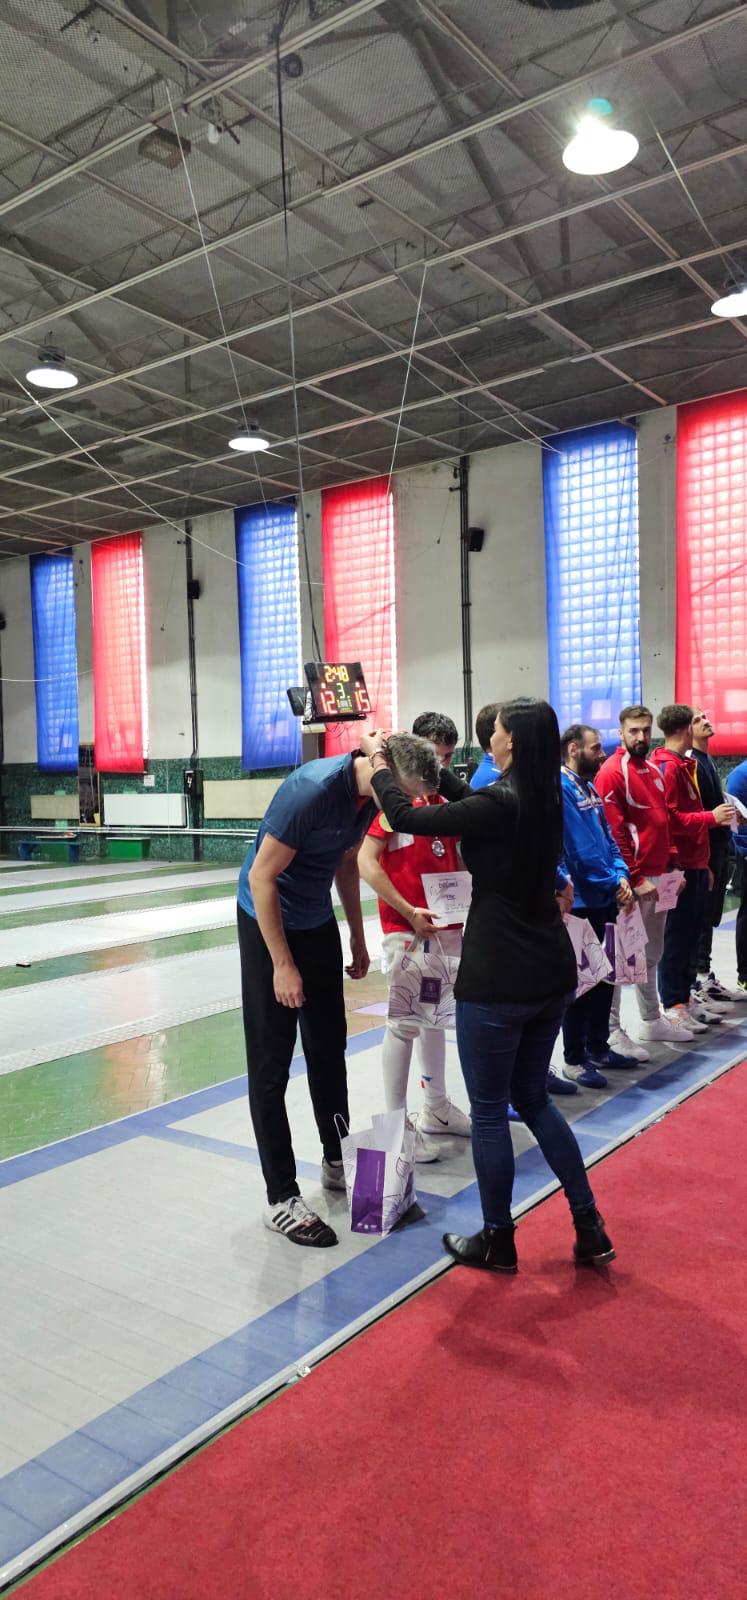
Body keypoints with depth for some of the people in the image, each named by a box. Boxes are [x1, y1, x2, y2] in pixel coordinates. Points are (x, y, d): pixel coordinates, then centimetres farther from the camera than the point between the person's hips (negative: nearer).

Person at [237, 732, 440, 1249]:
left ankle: (337, 1162, 33)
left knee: (329, 1049, 16)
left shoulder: (369, 795, -5)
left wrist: (357, 937, 16)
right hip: (268, 922, -8)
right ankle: (281, 1199, 7)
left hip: (318, 922, 8)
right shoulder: (313, 790, -29)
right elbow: (261, 878, -24)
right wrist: (283, 965, -22)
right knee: (271, 1064, -1)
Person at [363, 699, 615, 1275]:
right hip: (552, 974, 8)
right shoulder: (544, 800, 5)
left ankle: (498, 1241, 25)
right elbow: (470, 801, 19)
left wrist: (379, 760, 1)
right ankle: (589, 1227, 25)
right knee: (534, 1098, 22)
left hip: (498, 981, -8)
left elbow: (405, 817, -16)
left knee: (489, 1110, 9)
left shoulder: (499, 805, -20)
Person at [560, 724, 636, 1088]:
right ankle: (576, 1058, 11)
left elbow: (607, 838, 13)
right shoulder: (560, 788, -15)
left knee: (604, 975, 16)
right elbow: (580, 847, -20)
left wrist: (621, 876, -3)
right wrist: (613, 883, -12)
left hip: (605, 898, 9)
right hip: (580, 901, -9)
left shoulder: (589, 787, 13)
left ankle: (598, 1047, 29)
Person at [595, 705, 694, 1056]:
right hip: (632, 880, -8)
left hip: (658, 877, 8)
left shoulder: (654, 771, 15)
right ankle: (612, 1032, 5)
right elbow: (613, 832, -17)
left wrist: (673, 864, 12)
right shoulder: (612, 772, -12)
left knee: (652, 953, 17)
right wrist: (635, 879, -19)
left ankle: (652, 1020, 30)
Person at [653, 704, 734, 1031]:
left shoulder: (683, 765, 17)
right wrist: (711, 817, -16)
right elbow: (669, 818, -20)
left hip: (694, 864, 10)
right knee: (677, 936, -4)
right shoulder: (667, 766, -13)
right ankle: (673, 1007, 2)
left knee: (690, 934, 14)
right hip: (679, 865, -10)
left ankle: (684, 996, 23)